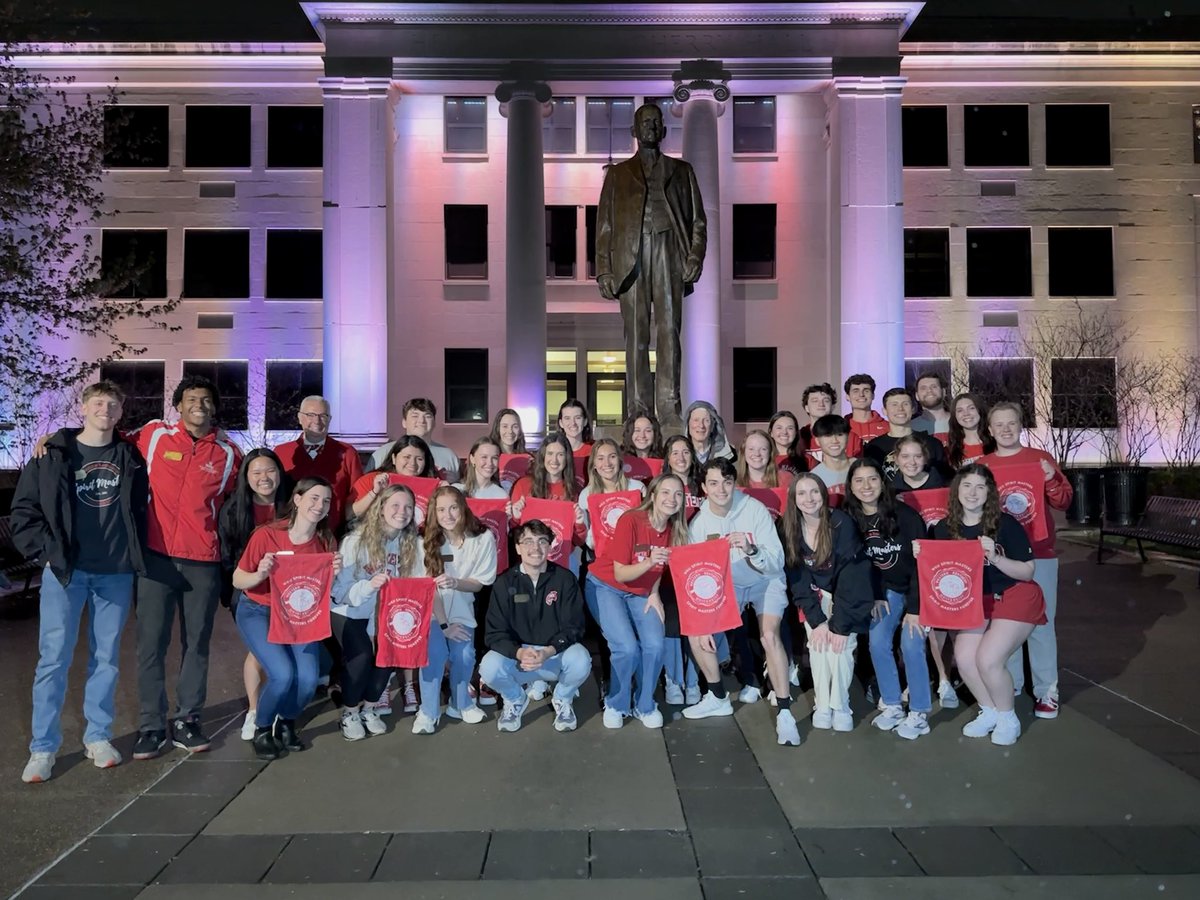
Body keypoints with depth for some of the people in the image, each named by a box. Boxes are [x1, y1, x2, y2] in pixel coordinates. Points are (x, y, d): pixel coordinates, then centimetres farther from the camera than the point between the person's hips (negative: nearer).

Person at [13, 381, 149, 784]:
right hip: (64, 571, -2)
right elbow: (25, 509, 2)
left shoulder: (131, 458, 7)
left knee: (106, 658, 9)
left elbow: (141, 511, 11)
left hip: (116, 573, 2)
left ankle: (98, 736, 22)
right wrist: (45, 552, -6)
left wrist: (138, 558, 4)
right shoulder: (53, 455, 1)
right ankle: (43, 748, 11)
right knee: (54, 658, 0)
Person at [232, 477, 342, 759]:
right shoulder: (266, 535, -20)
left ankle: (286, 723, 18)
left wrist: (334, 574, -21)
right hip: (258, 612, -3)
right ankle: (262, 729, 8)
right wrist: (260, 574, -31)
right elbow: (237, 581, -11)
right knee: (282, 674, -23)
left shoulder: (326, 543, -10)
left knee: (308, 678, -16)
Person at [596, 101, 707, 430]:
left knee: (669, 332, -5)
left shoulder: (680, 170, 19)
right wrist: (604, 271, 1)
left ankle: (669, 408, -3)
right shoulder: (618, 173, 17)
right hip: (631, 258, 0)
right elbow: (604, 224, 11)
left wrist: (695, 256, -2)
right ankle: (639, 410, 0)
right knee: (636, 335, -3)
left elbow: (698, 220, 15)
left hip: (670, 255, 0)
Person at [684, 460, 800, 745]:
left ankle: (784, 712, -14)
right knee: (695, 632, -9)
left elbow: (776, 563, -23)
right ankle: (718, 698, 14)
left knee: (769, 634, -27)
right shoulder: (698, 523, -11)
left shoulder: (755, 510, -21)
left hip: (765, 581, -4)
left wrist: (751, 550, -43)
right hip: (726, 585, 4)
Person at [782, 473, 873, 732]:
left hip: (848, 599, -2)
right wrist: (817, 620, -18)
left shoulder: (842, 524, -20)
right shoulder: (790, 529, -9)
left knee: (839, 643, -22)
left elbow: (850, 577, -22)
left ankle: (841, 706, -3)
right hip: (815, 598, 3)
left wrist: (840, 624, -25)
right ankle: (822, 705, -4)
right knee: (818, 642, -20)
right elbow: (798, 578, -9)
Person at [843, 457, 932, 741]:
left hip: (916, 588, -4)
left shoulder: (905, 515, -21)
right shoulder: (849, 519, -8)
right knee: (877, 643, -9)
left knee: (910, 644, -16)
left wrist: (915, 608, -20)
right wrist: (875, 596, -5)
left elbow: (921, 561, -19)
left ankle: (920, 713, -2)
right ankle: (892, 706, 6)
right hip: (886, 590, 4)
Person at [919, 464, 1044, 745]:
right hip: (974, 601, 4)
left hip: (1015, 598, -4)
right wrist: (921, 555, -16)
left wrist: (995, 558, -29)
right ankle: (989, 712, 16)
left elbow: (1028, 572, -13)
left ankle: (1008, 718, 11)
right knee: (964, 657, -13)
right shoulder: (945, 528, -5)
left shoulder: (1006, 524, -16)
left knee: (988, 659, -17)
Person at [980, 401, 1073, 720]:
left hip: (1038, 552, -2)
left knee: (1040, 622, 2)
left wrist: (1051, 481, -18)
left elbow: (1063, 502, -1)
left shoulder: (1040, 458, 1)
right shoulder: (982, 464, 5)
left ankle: (1046, 690, 11)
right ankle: (1009, 683, 23)